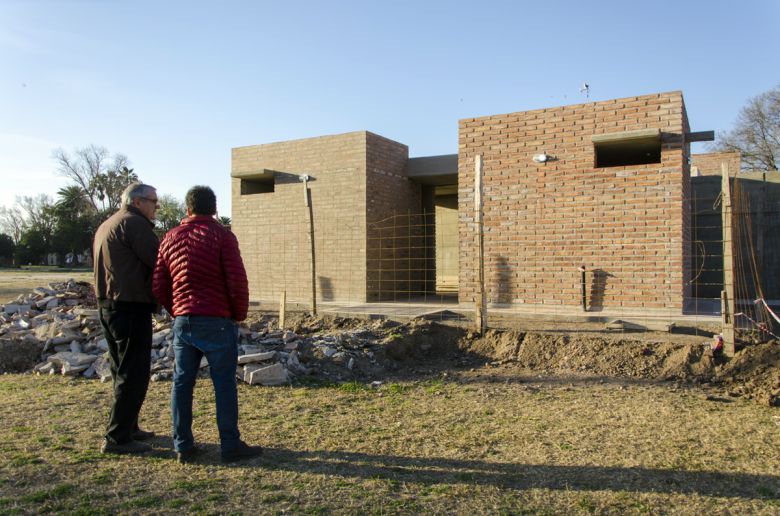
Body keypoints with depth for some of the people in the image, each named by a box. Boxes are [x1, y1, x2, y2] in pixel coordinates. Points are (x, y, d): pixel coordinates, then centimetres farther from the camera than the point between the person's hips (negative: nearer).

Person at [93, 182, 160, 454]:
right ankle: (117, 438, 0)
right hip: (131, 307, -10)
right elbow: (158, 260, -18)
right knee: (133, 374, -4)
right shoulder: (134, 223, -12)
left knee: (123, 371, 18)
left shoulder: (106, 225, 20)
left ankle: (127, 428, 28)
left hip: (108, 306, 10)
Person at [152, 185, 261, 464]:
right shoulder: (222, 236, -6)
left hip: (183, 322, 5)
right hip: (217, 322, -5)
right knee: (224, 383, 1)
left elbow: (159, 287, 9)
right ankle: (231, 445, 6)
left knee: (182, 382, 11)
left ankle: (183, 446, 16)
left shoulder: (170, 239, 10)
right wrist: (239, 314, 1)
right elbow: (237, 282, -13)